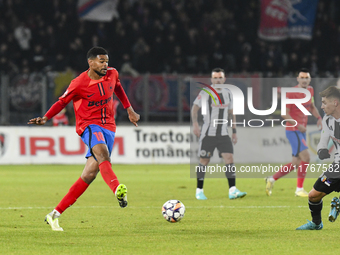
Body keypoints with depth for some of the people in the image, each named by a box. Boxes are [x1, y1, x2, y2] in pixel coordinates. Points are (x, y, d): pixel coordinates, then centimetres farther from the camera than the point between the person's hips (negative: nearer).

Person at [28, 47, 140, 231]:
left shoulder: (112, 74, 4)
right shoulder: (79, 83, -10)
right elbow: (62, 101, 1)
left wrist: (130, 110, 25)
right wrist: (45, 118, -12)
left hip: (108, 127, 5)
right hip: (89, 125, -5)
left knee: (89, 175, -3)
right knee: (102, 153, -37)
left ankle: (54, 215, 3)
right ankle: (118, 191, -61)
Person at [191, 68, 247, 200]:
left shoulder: (228, 93, 10)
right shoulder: (205, 92, -4)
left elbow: (231, 113, 18)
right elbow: (195, 108, -3)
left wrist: (234, 132, 15)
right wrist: (195, 123, -17)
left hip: (223, 133, 3)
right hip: (208, 133, -3)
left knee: (229, 158, -10)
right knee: (204, 161, 0)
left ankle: (232, 191, -15)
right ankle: (199, 191, 13)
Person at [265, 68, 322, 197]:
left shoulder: (310, 90, 9)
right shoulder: (291, 93, -14)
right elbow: (285, 114, -13)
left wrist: (319, 118, 8)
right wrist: (297, 125, -22)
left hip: (302, 131, 8)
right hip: (292, 130, -8)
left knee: (296, 164, 8)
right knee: (305, 157, -19)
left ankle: (271, 179, 22)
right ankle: (299, 189, -11)